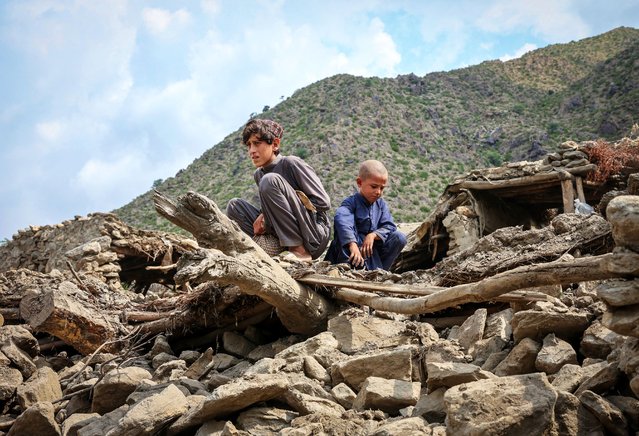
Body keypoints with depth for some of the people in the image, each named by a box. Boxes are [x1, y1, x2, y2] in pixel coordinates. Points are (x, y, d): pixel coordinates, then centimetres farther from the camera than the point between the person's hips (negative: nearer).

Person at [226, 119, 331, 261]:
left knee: (269, 180, -22)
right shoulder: (258, 174, 14)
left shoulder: (291, 164, -8)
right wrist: (263, 218, -5)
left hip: (316, 236, -7)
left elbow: (323, 202, -13)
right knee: (234, 206, 2)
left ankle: (299, 250, -22)